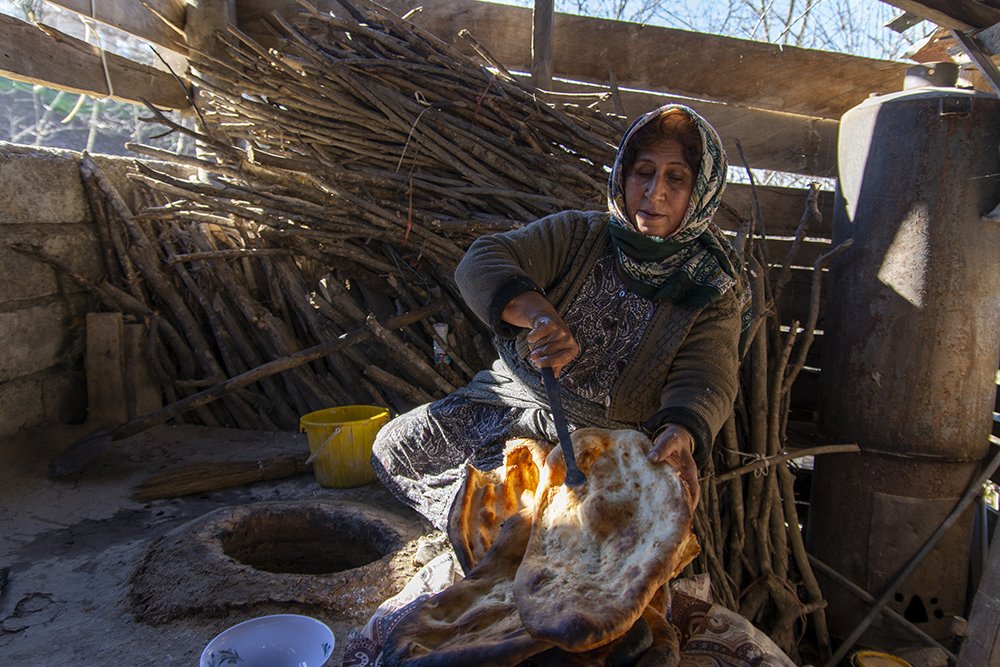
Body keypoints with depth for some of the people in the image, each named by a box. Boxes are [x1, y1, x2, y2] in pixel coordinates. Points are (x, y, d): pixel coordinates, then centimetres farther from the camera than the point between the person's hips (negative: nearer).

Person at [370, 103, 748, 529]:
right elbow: (481, 262, -16)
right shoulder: (578, 235, -4)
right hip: (516, 395, 4)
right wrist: (539, 313, -38)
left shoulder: (715, 292, -7)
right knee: (394, 447, 1)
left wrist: (680, 435, -45)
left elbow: (705, 383, -19)